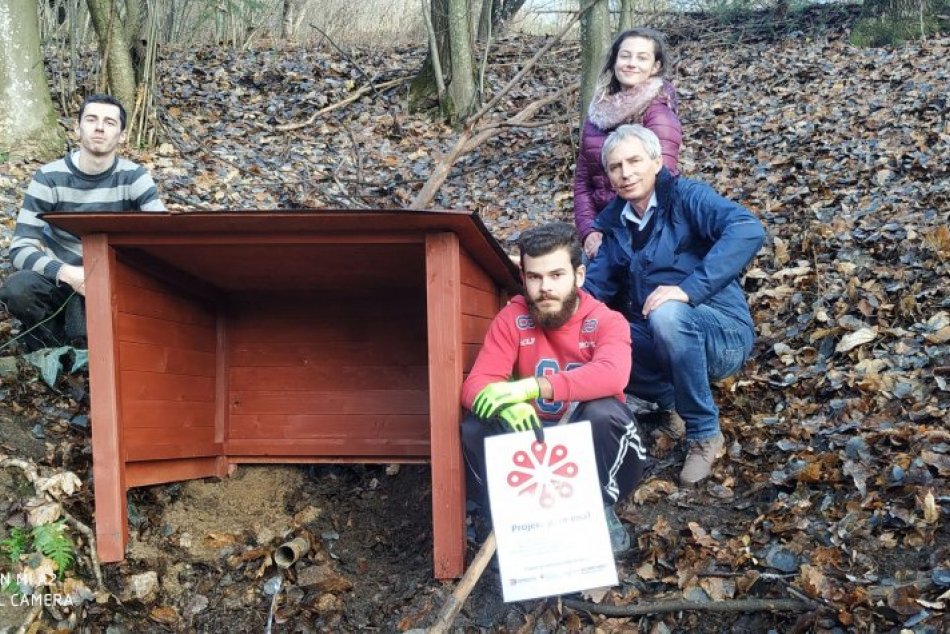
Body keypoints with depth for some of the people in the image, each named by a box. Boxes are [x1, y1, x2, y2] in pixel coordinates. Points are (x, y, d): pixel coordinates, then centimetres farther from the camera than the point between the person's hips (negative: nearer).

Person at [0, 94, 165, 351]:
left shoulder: (134, 177, -7)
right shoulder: (50, 177, -9)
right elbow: (21, 247, -14)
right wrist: (66, 273, -33)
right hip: (60, 279, -1)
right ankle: (61, 348, -4)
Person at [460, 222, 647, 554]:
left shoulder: (606, 321, -14)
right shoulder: (511, 320, -8)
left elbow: (612, 375, -36)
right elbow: (476, 385, -17)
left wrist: (533, 387, -45)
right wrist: (507, 406, -42)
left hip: (592, 444, -1)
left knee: (604, 411, -33)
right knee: (474, 427, -23)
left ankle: (602, 512, -11)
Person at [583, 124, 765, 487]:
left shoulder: (686, 197, -9)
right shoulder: (615, 222, 9)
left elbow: (748, 229, -27)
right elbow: (595, 286, 7)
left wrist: (690, 287, -36)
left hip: (723, 334, -6)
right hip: (658, 340, 6)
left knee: (667, 315, -37)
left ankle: (704, 434, -16)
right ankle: (672, 399, 5)